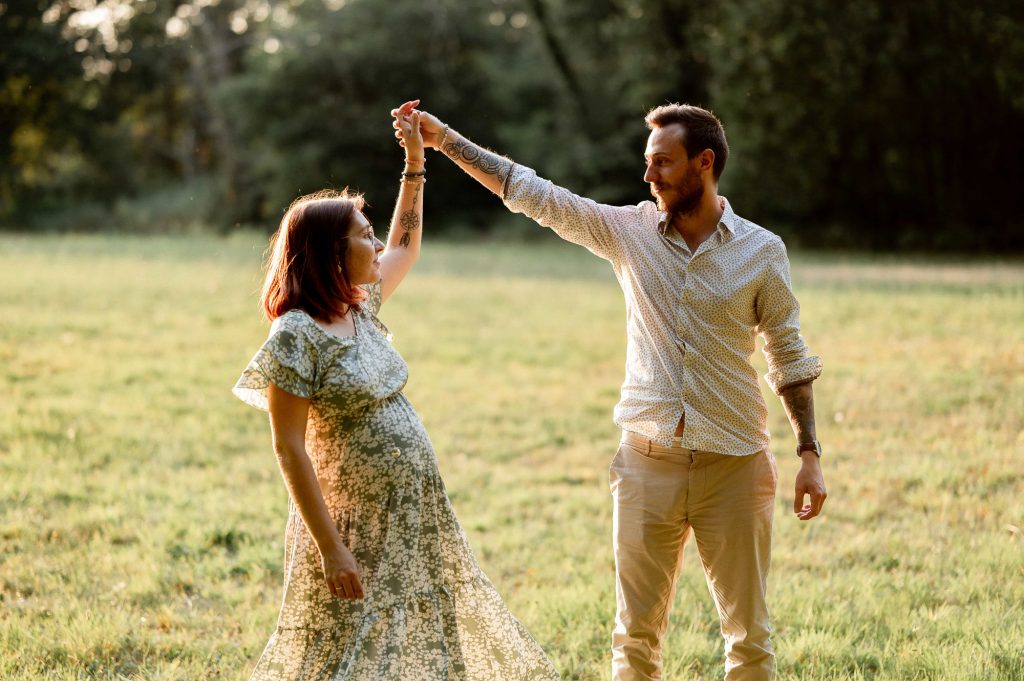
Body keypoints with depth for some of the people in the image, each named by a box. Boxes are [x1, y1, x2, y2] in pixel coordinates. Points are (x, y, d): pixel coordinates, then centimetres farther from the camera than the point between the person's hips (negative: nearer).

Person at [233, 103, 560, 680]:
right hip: (356, 526, -8)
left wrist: (415, 164, 22)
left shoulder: (359, 309, 9)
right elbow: (289, 448, -18)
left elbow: (405, 247, 29)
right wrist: (331, 548, -22)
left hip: (414, 519, 8)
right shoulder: (296, 335, -15)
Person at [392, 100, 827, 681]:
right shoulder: (630, 230, 3)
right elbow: (534, 194, 3)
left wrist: (810, 455, 0)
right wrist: (443, 137, 0)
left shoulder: (762, 251, -1)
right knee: (635, 632, 8)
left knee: (748, 633, 5)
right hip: (647, 463, 2)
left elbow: (790, 358, 4)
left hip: (734, 465, -2)